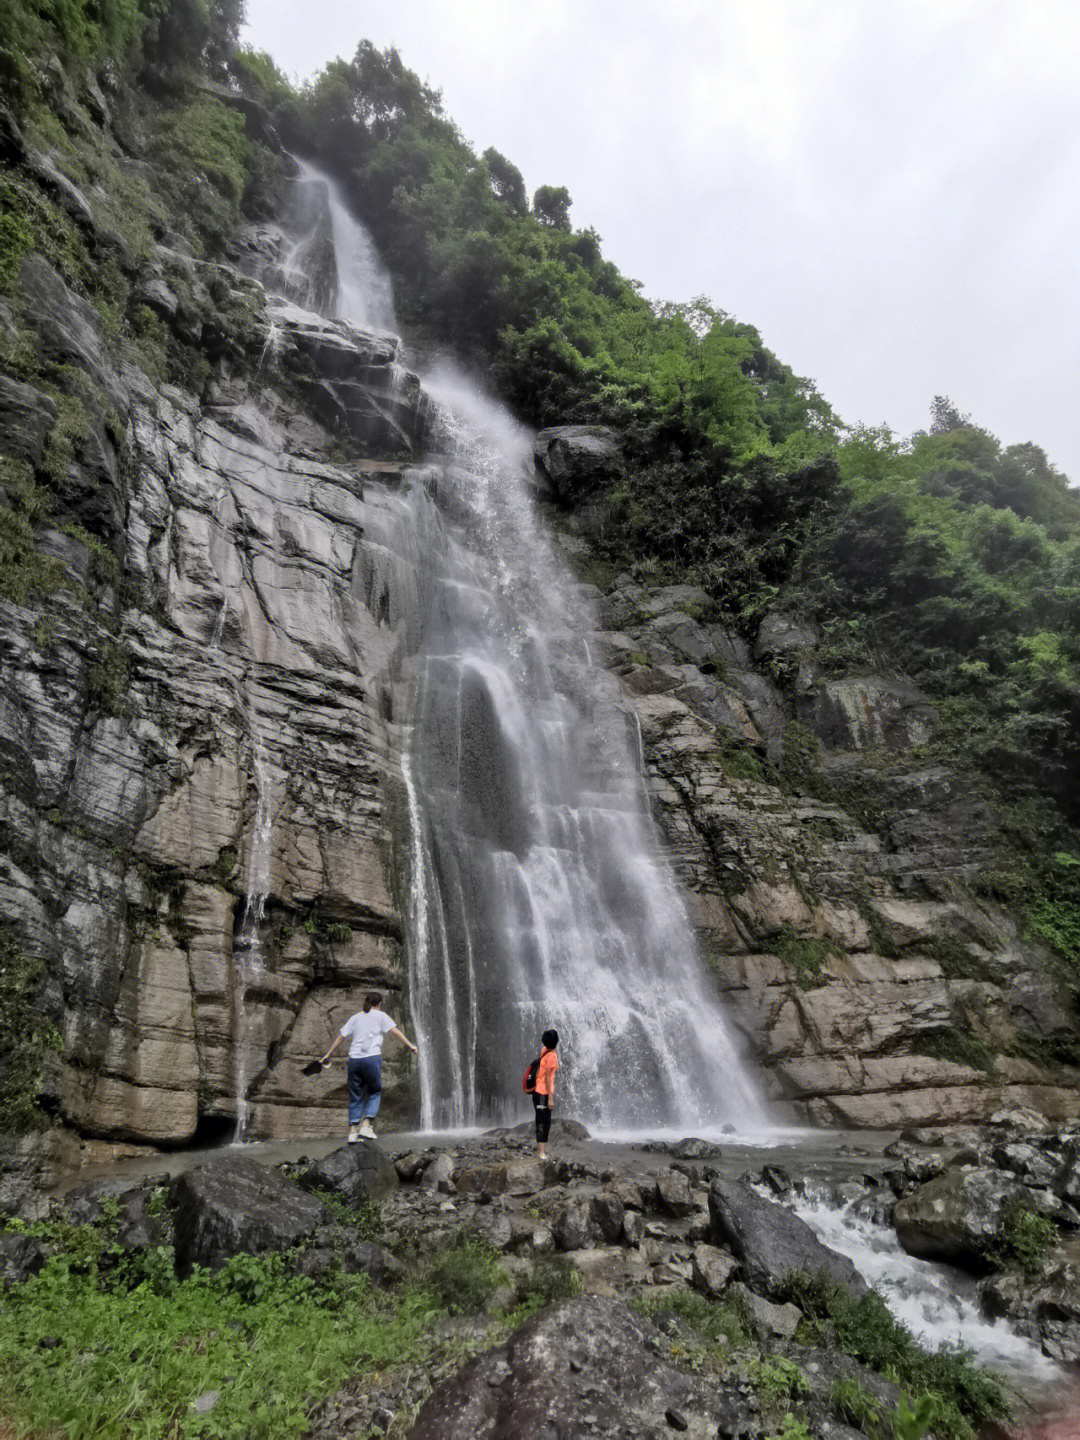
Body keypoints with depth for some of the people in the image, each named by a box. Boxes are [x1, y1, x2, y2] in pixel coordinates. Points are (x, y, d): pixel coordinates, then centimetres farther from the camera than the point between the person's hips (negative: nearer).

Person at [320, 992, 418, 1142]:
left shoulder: (355, 1017, 17)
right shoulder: (380, 1016, 7)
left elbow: (341, 1037, 16)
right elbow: (395, 1031, -2)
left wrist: (328, 1054, 22)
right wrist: (410, 1045, -4)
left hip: (354, 1060, 3)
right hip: (372, 1058, -3)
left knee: (355, 1097, 12)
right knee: (375, 1093, 13)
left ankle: (353, 1131, 5)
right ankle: (366, 1125, -1)